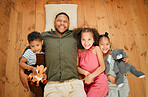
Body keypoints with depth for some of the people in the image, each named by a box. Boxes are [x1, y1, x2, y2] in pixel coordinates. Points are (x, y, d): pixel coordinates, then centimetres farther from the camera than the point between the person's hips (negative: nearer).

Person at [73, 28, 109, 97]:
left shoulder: (96, 49, 0)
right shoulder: (79, 51, 10)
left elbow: (102, 67, -6)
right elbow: (77, 67, 4)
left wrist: (90, 76, -15)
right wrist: (85, 73, -14)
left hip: (99, 82, -4)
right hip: (87, 83, 4)